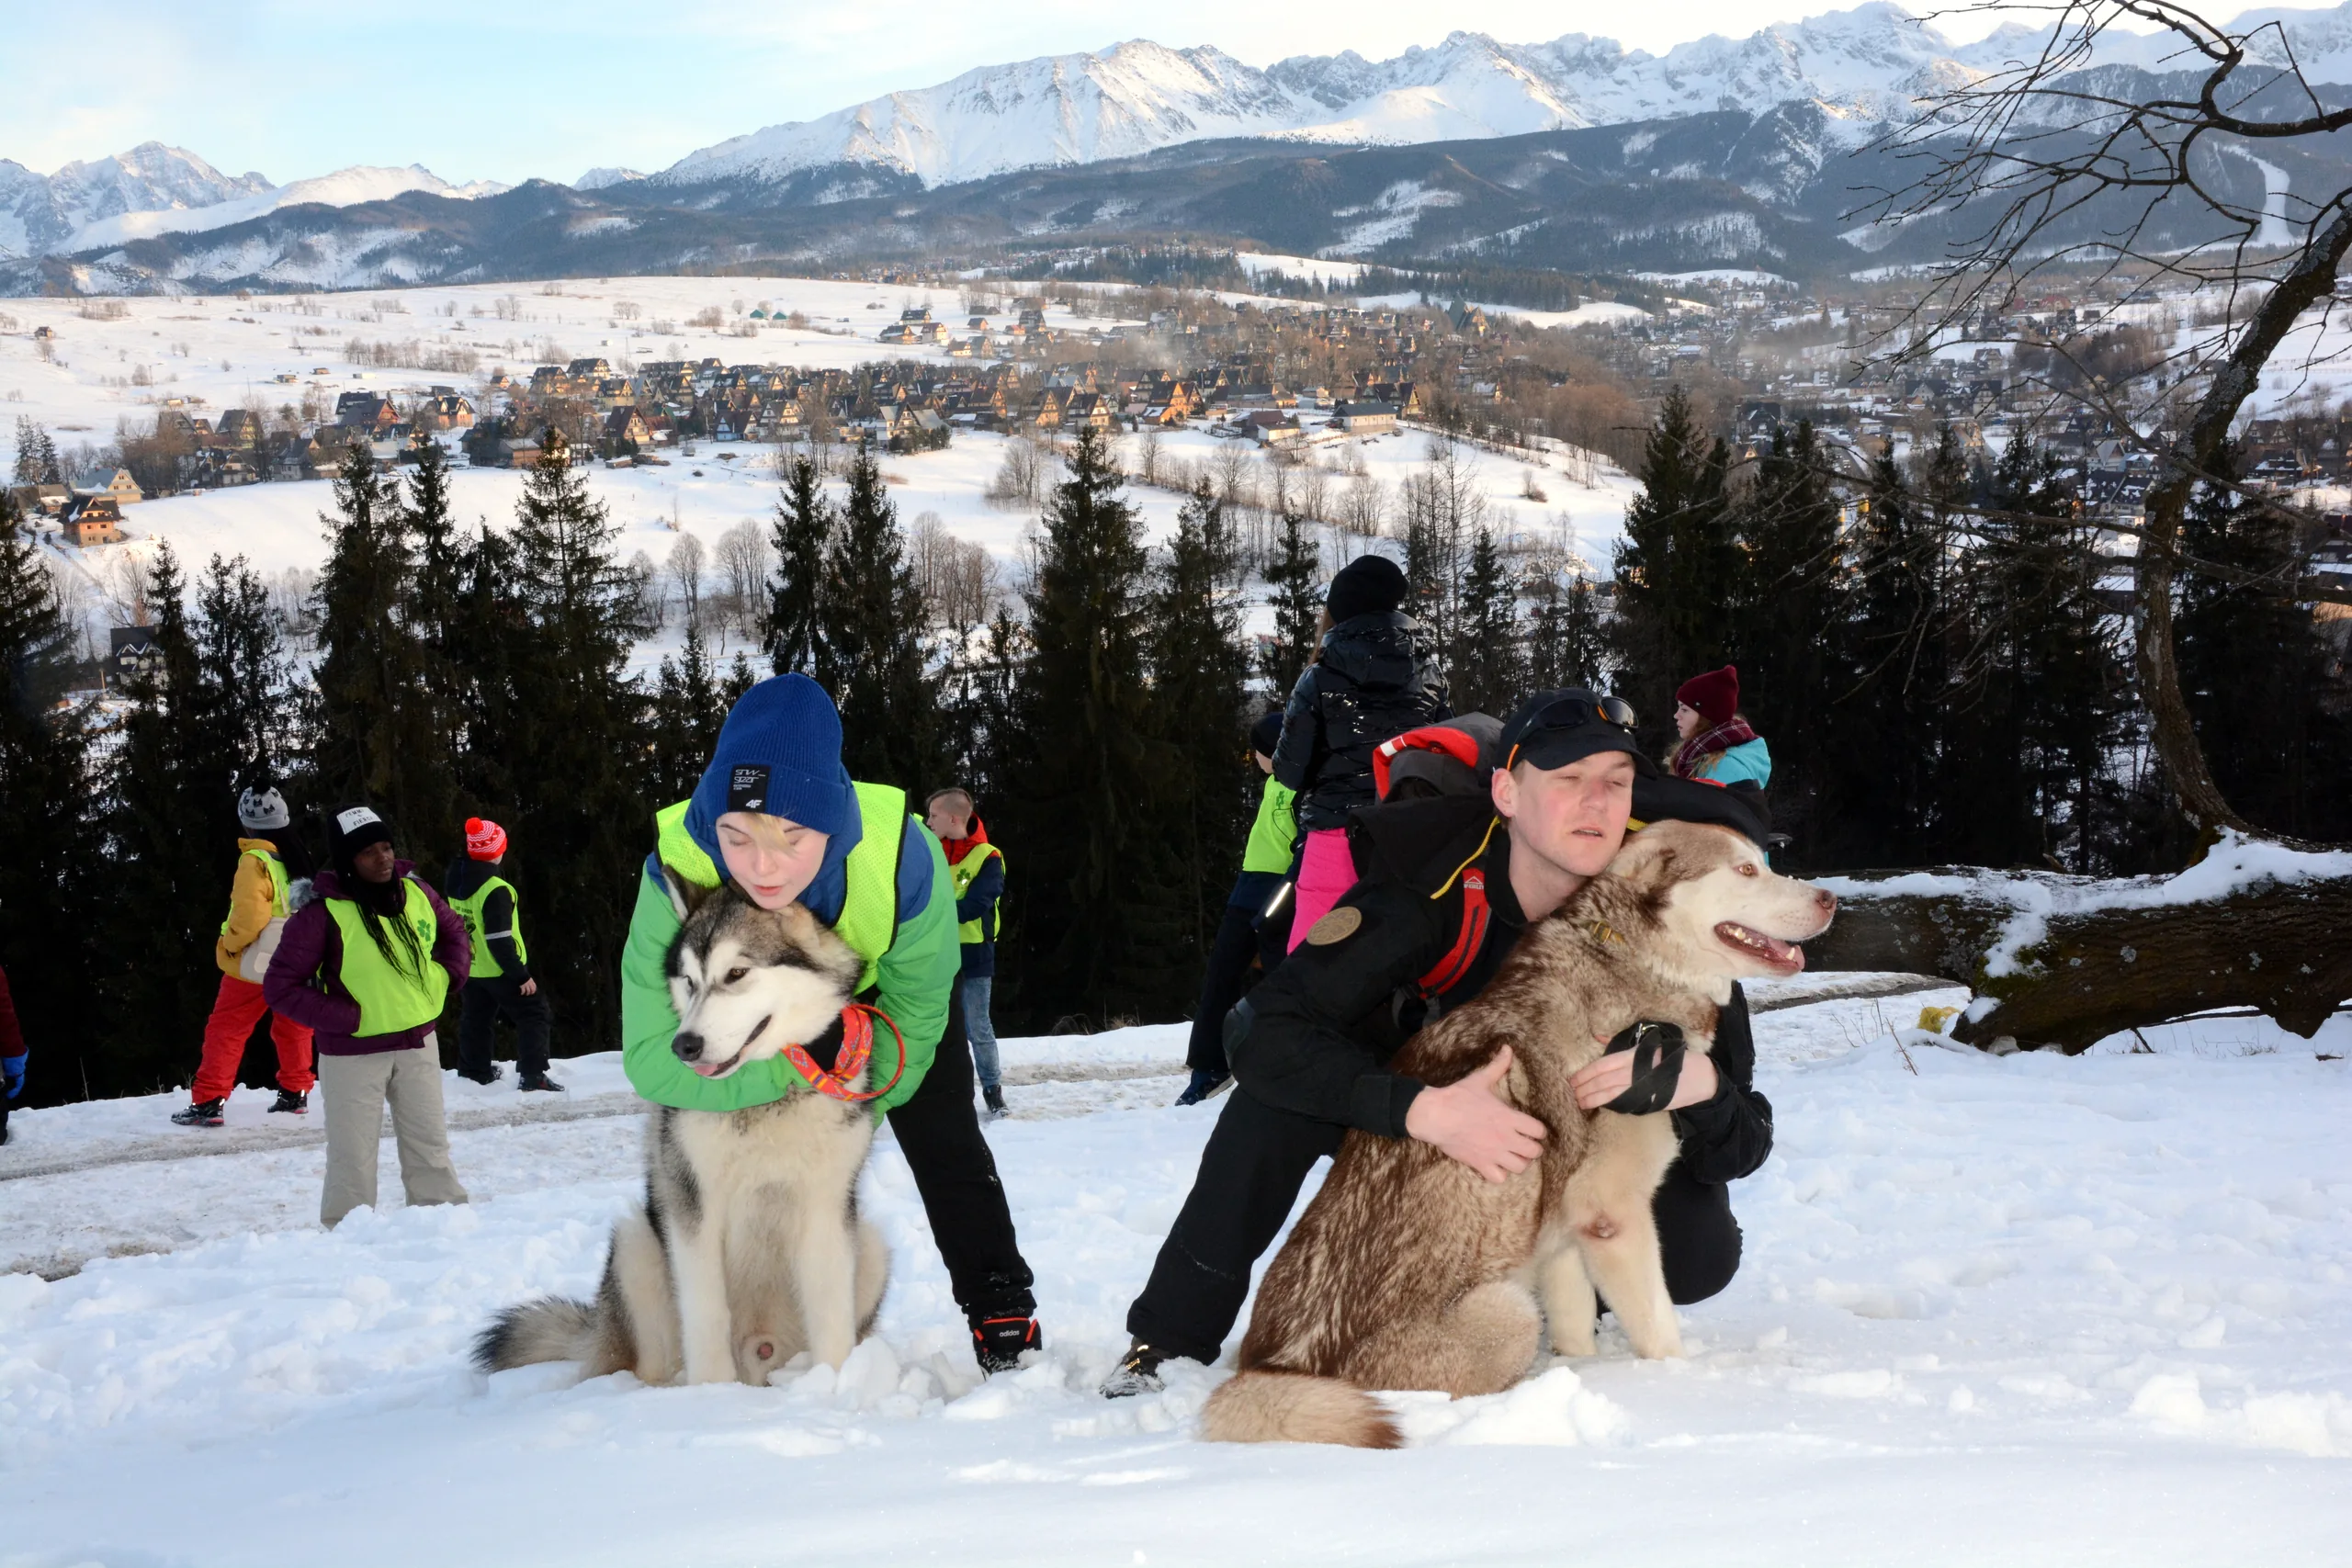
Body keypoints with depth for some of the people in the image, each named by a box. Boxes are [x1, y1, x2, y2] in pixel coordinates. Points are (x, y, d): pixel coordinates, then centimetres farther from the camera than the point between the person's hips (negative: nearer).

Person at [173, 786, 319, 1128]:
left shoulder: (255, 862, -19)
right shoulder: (299, 857, 2)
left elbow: (249, 916, -25)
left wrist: (228, 944, -9)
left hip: (255, 964, -6)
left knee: (226, 1030, 1)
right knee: (292, 1028, 20)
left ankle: (208, 1102, -2)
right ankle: (296, 1093, 25)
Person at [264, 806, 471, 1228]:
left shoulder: (415, 892, -2)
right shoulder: (323, 913, -17)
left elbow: (454, 931, 19)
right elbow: (280, 987, -15)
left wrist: (446, 977, 2)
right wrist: (347, 1018, -19)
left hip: (418, 1045, 5)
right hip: (354, 1054, -5)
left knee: (430, 1146, 15)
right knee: (353, 1159, -1)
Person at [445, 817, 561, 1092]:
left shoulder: (454, 879, -1)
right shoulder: (495, 890, -27)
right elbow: (499, 941, -26)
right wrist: (521, 975, -19)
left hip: (469, 967, 8)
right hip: (499, 970, -8)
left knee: (475, 1020, 20)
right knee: (533, 1015, 1)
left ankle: (473, 1072, 28)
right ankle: (532, 1075, -6)